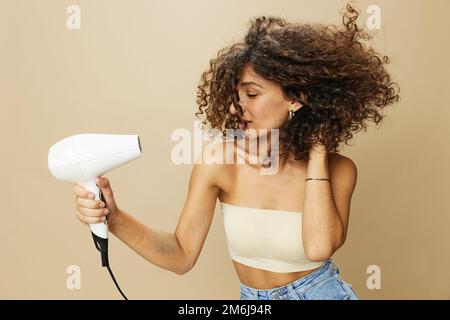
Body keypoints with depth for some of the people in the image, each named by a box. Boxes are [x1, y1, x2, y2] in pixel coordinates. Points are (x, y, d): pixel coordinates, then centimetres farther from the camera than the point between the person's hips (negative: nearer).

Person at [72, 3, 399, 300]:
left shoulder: (338, 170, -12)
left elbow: (319, 247, -28)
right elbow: (182, 255, -12)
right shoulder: (219, 161, -12)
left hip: (322, 292, 0)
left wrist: (317, 152, -20)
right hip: (252, 299, 1)